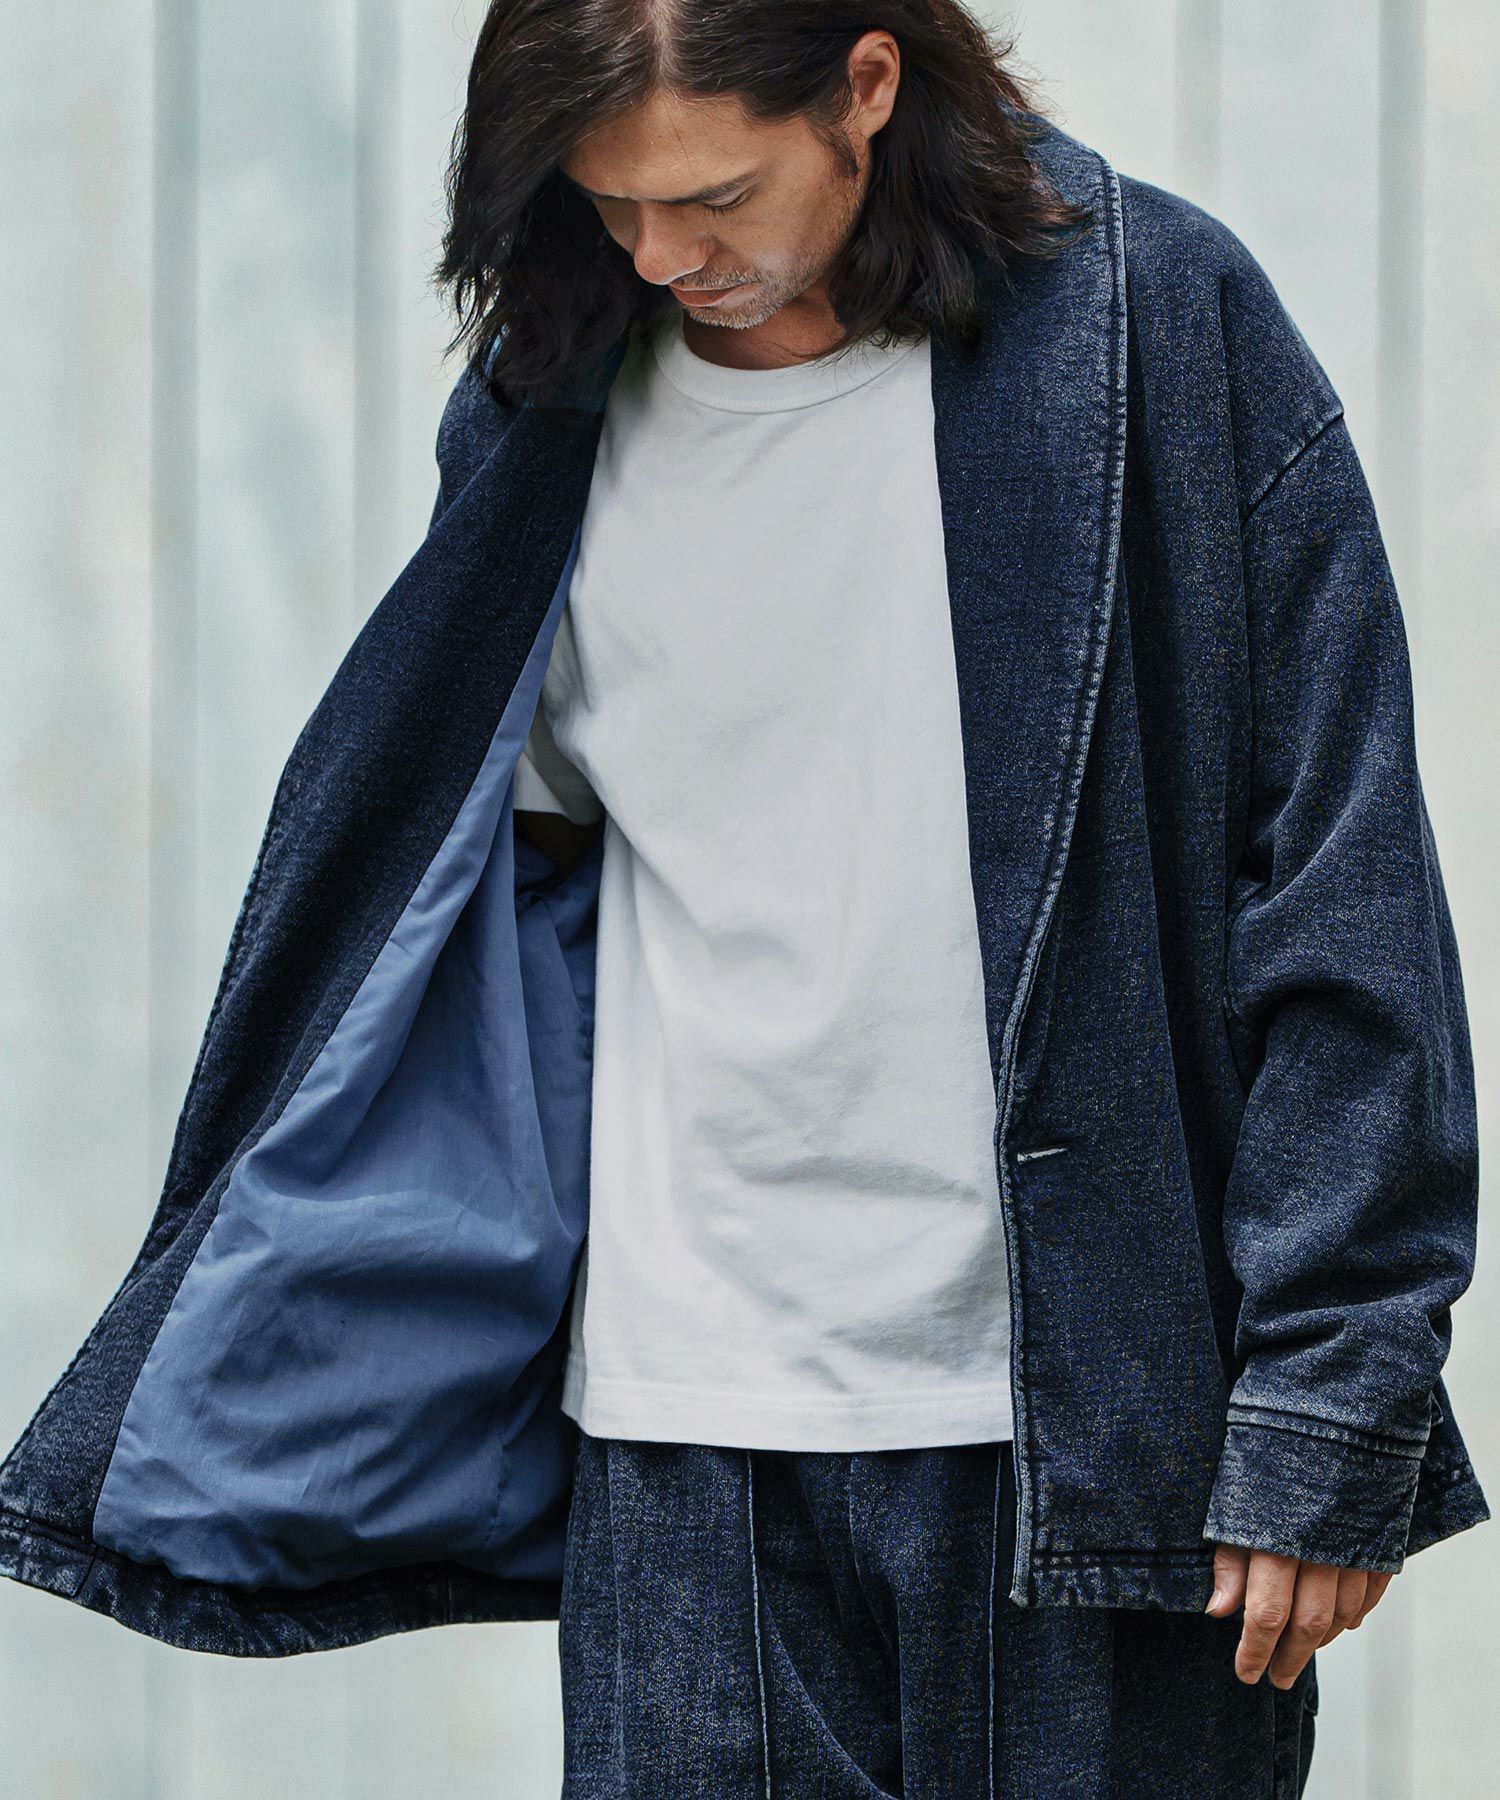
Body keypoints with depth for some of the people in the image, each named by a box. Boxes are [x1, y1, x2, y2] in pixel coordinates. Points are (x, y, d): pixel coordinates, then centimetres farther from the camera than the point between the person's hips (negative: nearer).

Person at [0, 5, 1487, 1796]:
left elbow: (1339, 891, -4)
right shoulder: (552, 409, 5)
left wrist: (1328, 1407, -9)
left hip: (1085, 1423, -2)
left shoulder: (1154, 323, -5)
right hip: (680, 1443, 3)